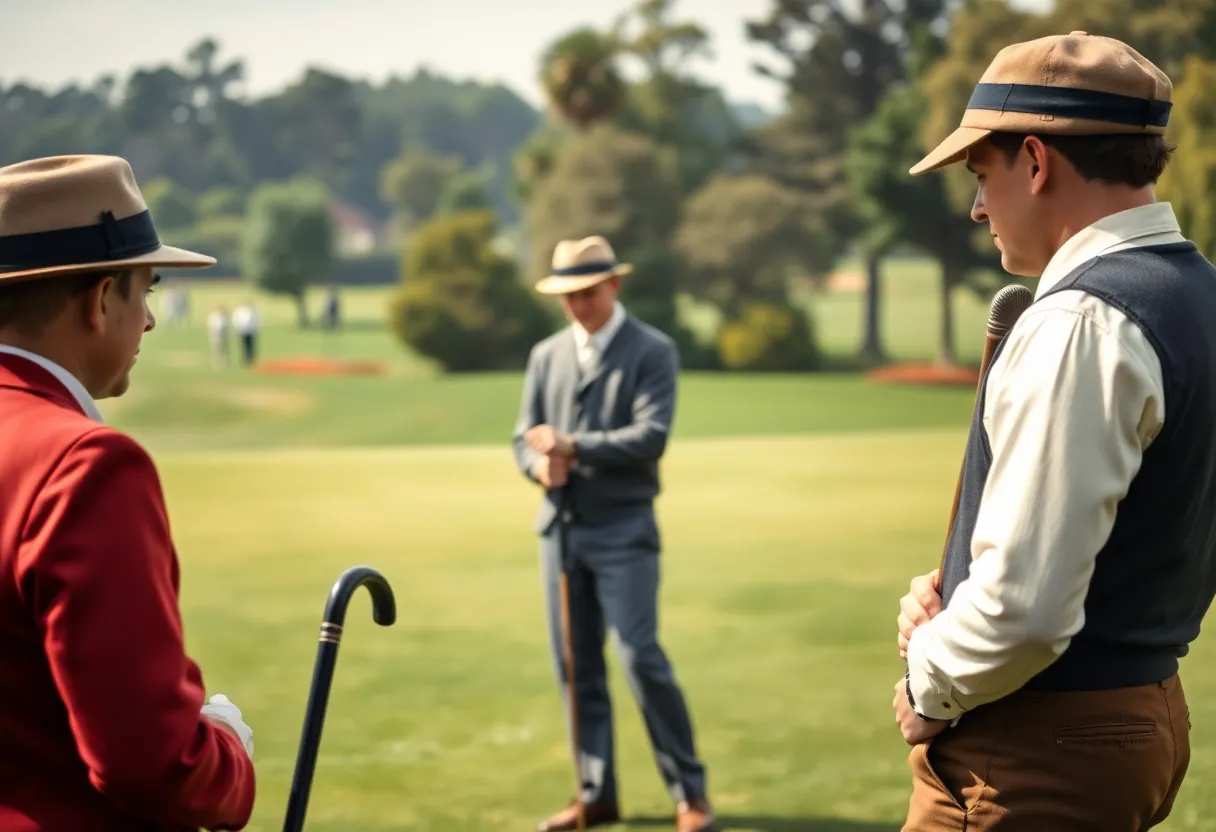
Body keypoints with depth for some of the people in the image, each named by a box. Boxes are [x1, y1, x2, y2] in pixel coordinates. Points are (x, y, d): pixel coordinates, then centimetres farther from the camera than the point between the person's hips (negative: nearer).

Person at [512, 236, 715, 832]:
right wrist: (539, 465, -11)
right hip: (561, 527, 5)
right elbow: (525, 439, 11)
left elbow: (651, 437, -15)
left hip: (623, 529, -5)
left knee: (640, 656, -11)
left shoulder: (652, 352, -3)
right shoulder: (545, 356, 13)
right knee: (577, 665, 7)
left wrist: (573, 446, -16)